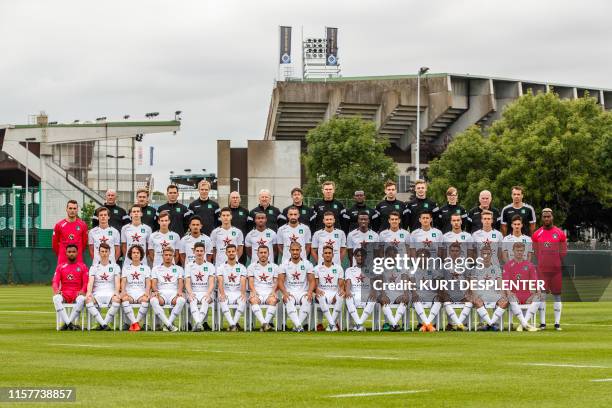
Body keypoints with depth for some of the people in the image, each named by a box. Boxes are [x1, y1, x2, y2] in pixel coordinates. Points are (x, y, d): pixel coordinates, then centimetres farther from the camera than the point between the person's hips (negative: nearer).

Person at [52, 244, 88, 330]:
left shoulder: (82, 266, 12)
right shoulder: (60, 267, 15)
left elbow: (86, 282, 3)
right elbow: (55, 281, 6)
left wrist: (82, 291, -18)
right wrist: (56, 291, -17)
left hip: (77, 294, -1)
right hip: (64, 294, 1)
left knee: (81, 299, -37)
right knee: (56, 298, -34)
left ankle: (67, 323, -30)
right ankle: (70, 324, -36)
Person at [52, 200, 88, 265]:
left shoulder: (82, 225, 4)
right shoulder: (59, 225, 2)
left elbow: (84, 242, 13)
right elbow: (54, 243, 10)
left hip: (78, 260, 1)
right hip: (63, 261, -1)